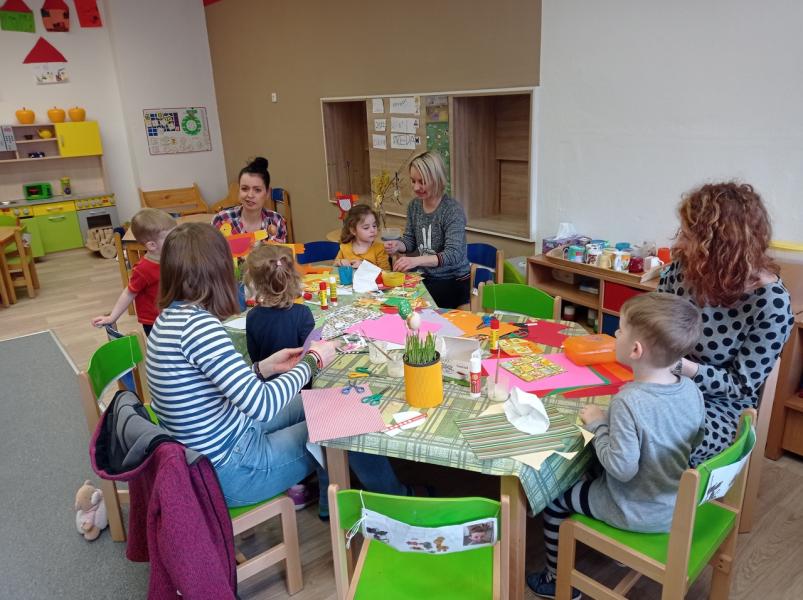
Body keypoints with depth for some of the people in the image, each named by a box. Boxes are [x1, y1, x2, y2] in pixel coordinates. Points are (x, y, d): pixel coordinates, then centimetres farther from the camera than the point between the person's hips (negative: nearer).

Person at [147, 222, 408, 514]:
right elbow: (262, 405, -31)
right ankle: (397, 499, 28)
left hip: (204, 454, 9)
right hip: (231, 472, -9)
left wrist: (265, 367, 2)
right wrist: (313, 361, -18)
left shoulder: (169, 318, 0)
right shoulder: (199, 324, -29)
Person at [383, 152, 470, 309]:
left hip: (453, 282, -6)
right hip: (426, 277, 6)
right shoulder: (414, 205, 1)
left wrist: (417, 260, -40)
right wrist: (397, 245, -11)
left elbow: (453, 254, -26)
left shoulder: (453, 210, -17)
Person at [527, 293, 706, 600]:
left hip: (638, 513, -7)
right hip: (678, 504, 7)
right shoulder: (692, 390, -11)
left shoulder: (629, 402, -33)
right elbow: (693, 441, 6)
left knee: (553, 497, 10)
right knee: (589, 476, 31)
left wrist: (598, 424, -17)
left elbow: (622, 468, -30)